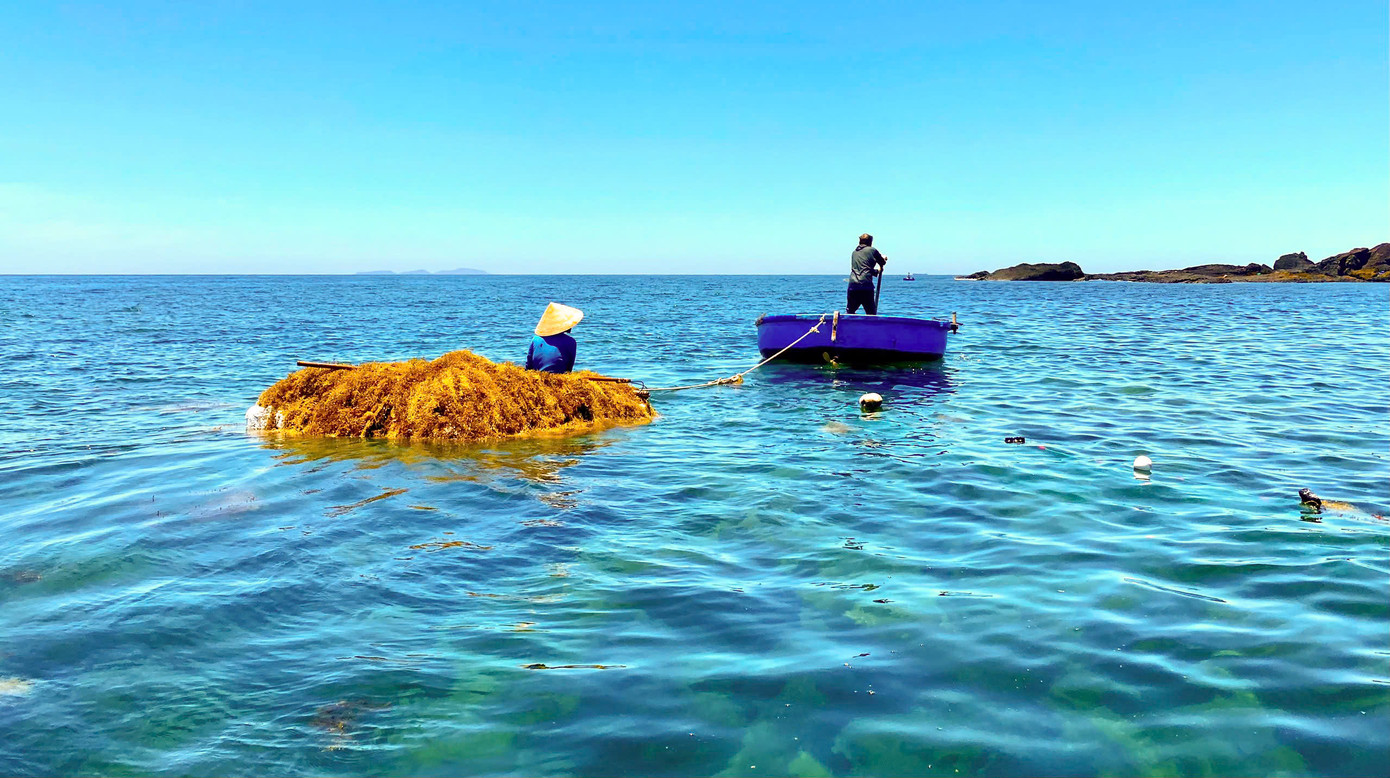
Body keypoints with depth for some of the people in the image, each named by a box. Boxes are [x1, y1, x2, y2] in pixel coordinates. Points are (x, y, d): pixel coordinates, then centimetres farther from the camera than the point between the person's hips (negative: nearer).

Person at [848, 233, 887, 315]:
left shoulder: (854, 252, 19)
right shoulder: (872, 250, 4)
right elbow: (883, 263, 17)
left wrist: (876, 270, 39)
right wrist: (883, 258, 41)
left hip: (852, 284, 4)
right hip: (866, 285, -4)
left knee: (849, 312, 11)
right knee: (871, 313, 3)